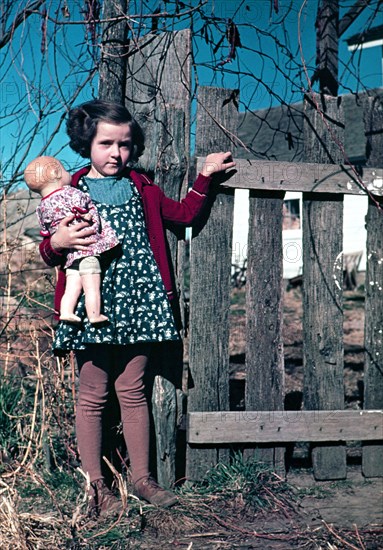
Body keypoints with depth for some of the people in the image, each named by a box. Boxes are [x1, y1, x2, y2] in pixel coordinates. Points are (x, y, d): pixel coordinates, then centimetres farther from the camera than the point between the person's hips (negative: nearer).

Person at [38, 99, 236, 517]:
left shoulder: (142, 188, 13)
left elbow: (184, 214, 22)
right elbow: (48, 253, 4)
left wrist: (205, 176, 15)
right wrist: (58, 242, -18)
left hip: (138, 300, 3)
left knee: (132, 391, 10)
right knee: (92, 395, 3)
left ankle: (141, 478, 21)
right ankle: (94, 485, 15)